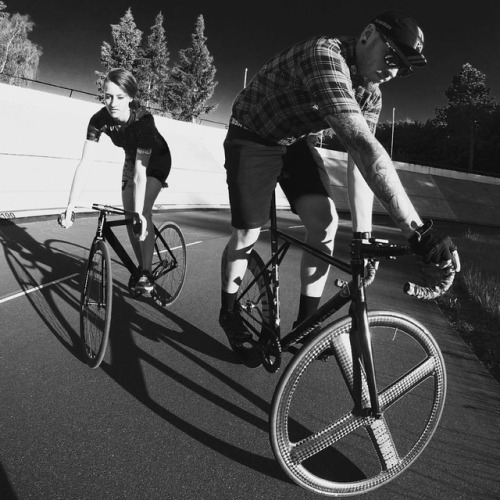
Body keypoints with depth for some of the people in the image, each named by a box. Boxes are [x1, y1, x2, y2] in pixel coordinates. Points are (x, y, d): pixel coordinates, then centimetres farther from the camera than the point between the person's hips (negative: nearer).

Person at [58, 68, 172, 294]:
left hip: (156, 160, -5)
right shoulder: (99, 119, -25)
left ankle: (147, 273, -14)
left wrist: (139, 213, -47)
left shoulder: (143, 120, -37)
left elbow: (140, 172, -41)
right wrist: (71, 205, -35)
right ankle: (141, 267, 16)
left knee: (142, 213, -22)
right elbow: (85, 163, -29)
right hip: (132, 159, 5)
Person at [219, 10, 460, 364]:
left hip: (295, 142, 6)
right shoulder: (325, 56, -34)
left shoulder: (371, 93, -7)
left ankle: (306, 322, 4)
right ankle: (229, 314, 21)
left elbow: (360, 161, -10)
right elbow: (362, 146, -46)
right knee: (247, 236, -7)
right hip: (254, 139, -6)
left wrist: (363, 235, -18)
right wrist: (418, 231, -49)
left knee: (326, 222, -12)